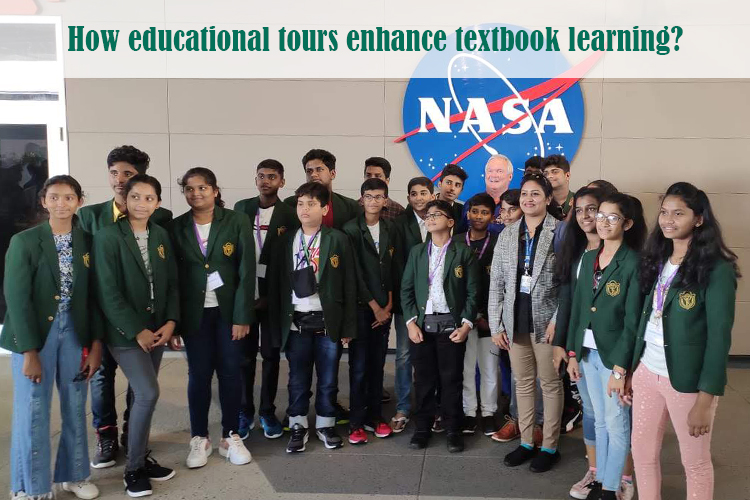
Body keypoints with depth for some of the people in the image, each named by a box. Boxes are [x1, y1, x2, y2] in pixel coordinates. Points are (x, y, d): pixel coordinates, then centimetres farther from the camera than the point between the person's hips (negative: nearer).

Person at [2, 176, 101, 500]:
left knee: (75, 407, 12)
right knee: (33, 412, 2)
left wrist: (96, 343, 0)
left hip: (75, 332, 3)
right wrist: (29, 352, -14)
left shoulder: (88, 241, 1)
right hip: (34, 333, -3)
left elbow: (94, 295, 4)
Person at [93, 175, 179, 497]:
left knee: (143, 394, 11)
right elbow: (107, 292, -15)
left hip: (156, 328, 5)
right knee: (148, 393, -12)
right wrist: (136, 331, -16)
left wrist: (170, 322, -5)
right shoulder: (108, 237, -11)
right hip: (125, 331, -5)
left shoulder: (161, 236, 6)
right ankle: (133, 468, 5)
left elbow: (172, 283, 8)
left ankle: (142, 456, 27)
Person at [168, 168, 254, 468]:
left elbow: (247, 271, -7)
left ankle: (230, 437, 19)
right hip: (194, 314, 1)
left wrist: (242, 316, -11)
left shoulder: (237, 222, -4)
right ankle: (199, 439, 19)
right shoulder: (177, 227, 3)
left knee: (230, 373, 5)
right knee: (198, 374, 5)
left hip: (229, 311, -1)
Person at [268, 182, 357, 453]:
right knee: (298, 379, 9)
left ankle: (326, 425, 27)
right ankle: (298, 427, 25)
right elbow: (276, 284, 5)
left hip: (328, 321, -1)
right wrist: (277, 324, 1)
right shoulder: (286, 240, 5)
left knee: (328, 379, 9)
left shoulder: (338, 240, -2)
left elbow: (349, 285, -2)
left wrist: (348, 326, -5)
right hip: (296, 321, 2)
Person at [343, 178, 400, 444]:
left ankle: (374, 416, 19)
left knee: (377, 364, 9)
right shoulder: (351, 229, -6)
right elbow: (355, 273, -10)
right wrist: (374, 307, -9)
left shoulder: (390, 229, 8)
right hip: (361, 305, -4)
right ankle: (356, 422, 8)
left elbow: (393, 269, 8)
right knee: (359, 365, -1)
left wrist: (388, 305, 0)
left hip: (383, 306, 4)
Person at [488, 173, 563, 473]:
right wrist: (495, 324, 3)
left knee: (550, 384, 6)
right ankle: (526, 442, 25)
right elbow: (496, 283, 8)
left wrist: (558, 320, -15)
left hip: (546, 319, -4)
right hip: (515, 319, 4)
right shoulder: (507, 235, 8)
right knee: (523, 383, 13)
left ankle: (550, 446, 18)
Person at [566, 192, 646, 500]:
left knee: (617, 424, 6)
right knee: (600, 421, 17)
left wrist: (620, 369, -17)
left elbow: (633, 321, -16)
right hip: (588, 352, 6)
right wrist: (572, 352, 7)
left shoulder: (634, 263, -14)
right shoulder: (589, 258, 6)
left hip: (614, 355, -6)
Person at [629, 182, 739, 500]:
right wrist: (629, 370, 8)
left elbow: (719, 337, -16)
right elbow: (645, 319, 9)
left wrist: (705, 400, -17)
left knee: (695, 462, 12)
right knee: (642, 452, 15)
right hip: (646, 372, 6)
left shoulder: (717, 269, -14)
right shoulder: (657, 260, 5)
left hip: (687, 380, -6)